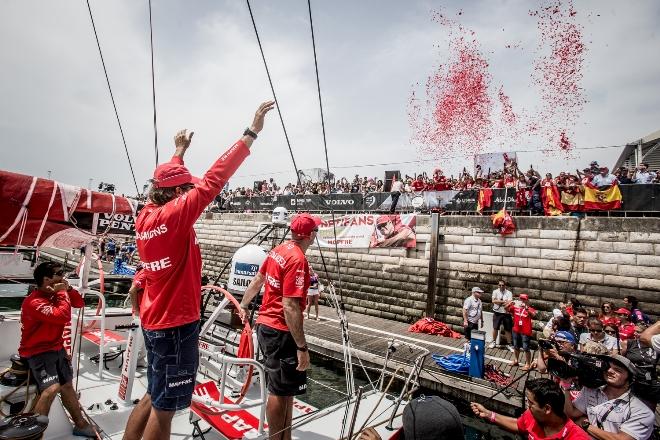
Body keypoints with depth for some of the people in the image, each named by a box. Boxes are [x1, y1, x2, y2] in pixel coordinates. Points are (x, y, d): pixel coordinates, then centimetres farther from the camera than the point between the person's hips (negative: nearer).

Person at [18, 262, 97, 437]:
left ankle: (80, 425, 32)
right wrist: (63, 292, -25)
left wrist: (68, 289, -10)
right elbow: (63, 316, -36)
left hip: (56, 348, 9)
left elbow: (80, 303, 6)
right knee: (52, 388, -28)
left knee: (67, 386, 17)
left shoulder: (55, 294, 0)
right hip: (38, 352, -8)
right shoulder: (34, 302, -26)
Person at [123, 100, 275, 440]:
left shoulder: (146, 215, 2)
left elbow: (166, 181, 20)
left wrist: (180, 151, 33)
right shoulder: (174, 215, -21)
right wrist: (251, 133, -25)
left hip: (155, 320, 9)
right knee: (165, 406, 7)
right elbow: (213, 180, -27)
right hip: (176, 323, -9)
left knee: (154, 396, 24)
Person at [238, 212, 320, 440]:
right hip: (281, 333, -9)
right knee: (281, 392, 7)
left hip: (265, 326, 9)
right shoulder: (298, 260, -23)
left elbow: (257, 281, 16)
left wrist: (243, 306, 31)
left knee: (279, 389, 22)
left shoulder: (278, 250, 4)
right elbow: (290, 307, -26)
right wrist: (302, 347, -23)